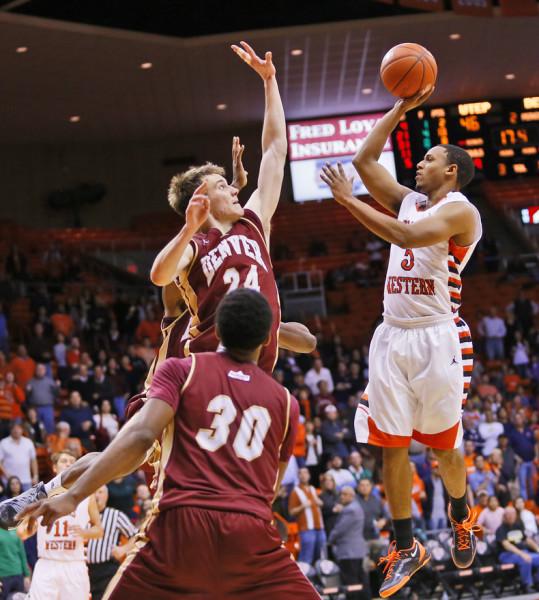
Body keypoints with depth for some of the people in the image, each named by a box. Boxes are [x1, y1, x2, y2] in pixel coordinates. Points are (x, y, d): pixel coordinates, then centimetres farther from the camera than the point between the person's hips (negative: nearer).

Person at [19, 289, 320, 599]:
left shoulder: (181, 370, 9)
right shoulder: (285, 401, 17)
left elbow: (141, 435, -7)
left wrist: (72, 496, -10)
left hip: (181, 526, -1)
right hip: (252, 535, 1)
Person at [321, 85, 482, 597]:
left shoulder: (460, 212, -9)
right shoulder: (409, 200, 14)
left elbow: (405, 235, -25)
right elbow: (364, 159, 14)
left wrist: (349, 201, -21)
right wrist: (401, 108, 12)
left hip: (436, 338, -7)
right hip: (392, 337, 7)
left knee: (443, 445, 5)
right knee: (391, 446, 3)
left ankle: (461, 518, 33)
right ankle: (406, 548, 12)